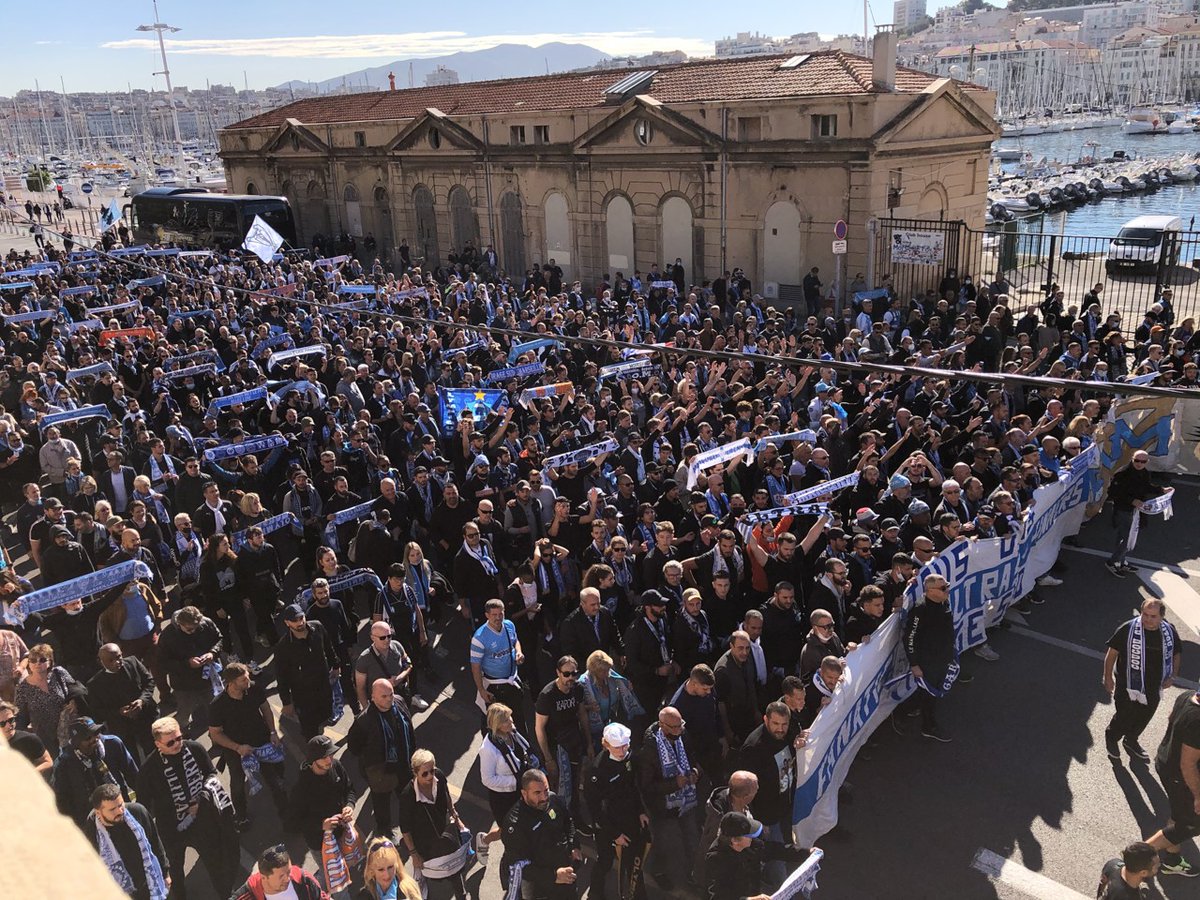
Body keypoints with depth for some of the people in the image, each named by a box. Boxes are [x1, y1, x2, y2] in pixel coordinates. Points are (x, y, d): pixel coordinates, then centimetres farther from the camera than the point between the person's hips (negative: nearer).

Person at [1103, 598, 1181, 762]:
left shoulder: (1170, 632, -8)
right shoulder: (1128, 629, -21)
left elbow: (1177, 654, 10)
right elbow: (1112, 652, -11)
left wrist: (1172, 676, -2)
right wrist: (1108, 677, -9)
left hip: (1154, 688, 4)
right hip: (1128, 686, -4)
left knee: (1143, 718, 21)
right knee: (1124, 717, 8)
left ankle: (1131, 741, 48)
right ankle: (1112, 739, 38)